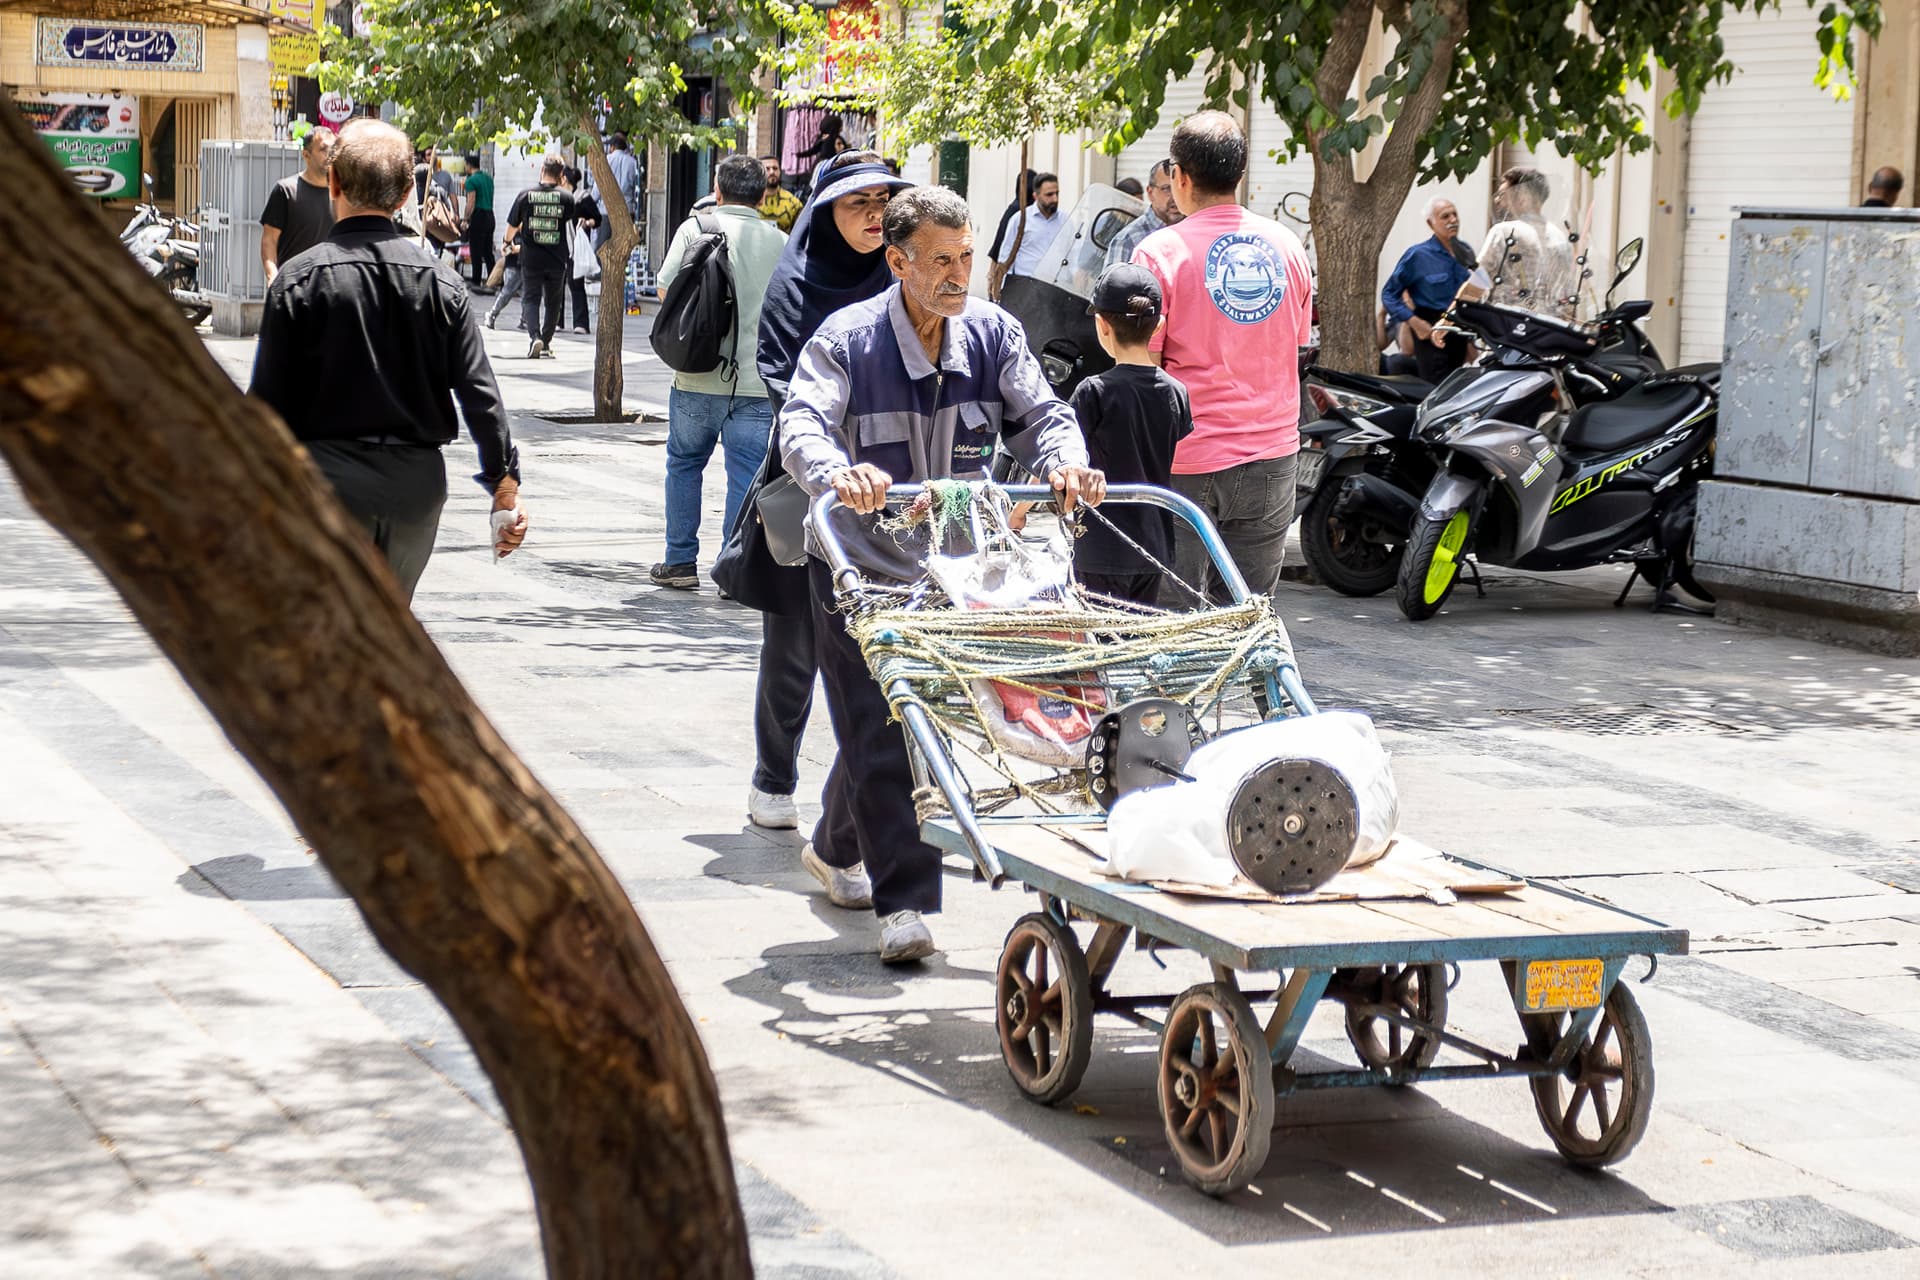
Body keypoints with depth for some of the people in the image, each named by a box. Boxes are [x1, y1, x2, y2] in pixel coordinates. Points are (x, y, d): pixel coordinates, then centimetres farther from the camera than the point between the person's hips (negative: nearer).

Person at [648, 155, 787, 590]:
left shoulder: (695, 228, -3)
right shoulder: (780, 242, 3)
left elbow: (667, 290, -3)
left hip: (698, 377, 0)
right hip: (757, 382, 0)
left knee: (684, 465, 15)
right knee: (745, 475, 3)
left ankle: (681, 562, 19)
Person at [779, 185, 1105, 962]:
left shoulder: (992, 332, -2)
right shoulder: (846, 338, -14)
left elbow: (1040, 413, -6)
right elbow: (802, 423, -27)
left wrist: (1065, 462, -30)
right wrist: (836, 472, -50)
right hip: (859, 566, -4)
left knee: (914, 720, 16)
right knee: (880, 731, -10)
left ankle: (835, 849, 41)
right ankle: (904, 903, -6)